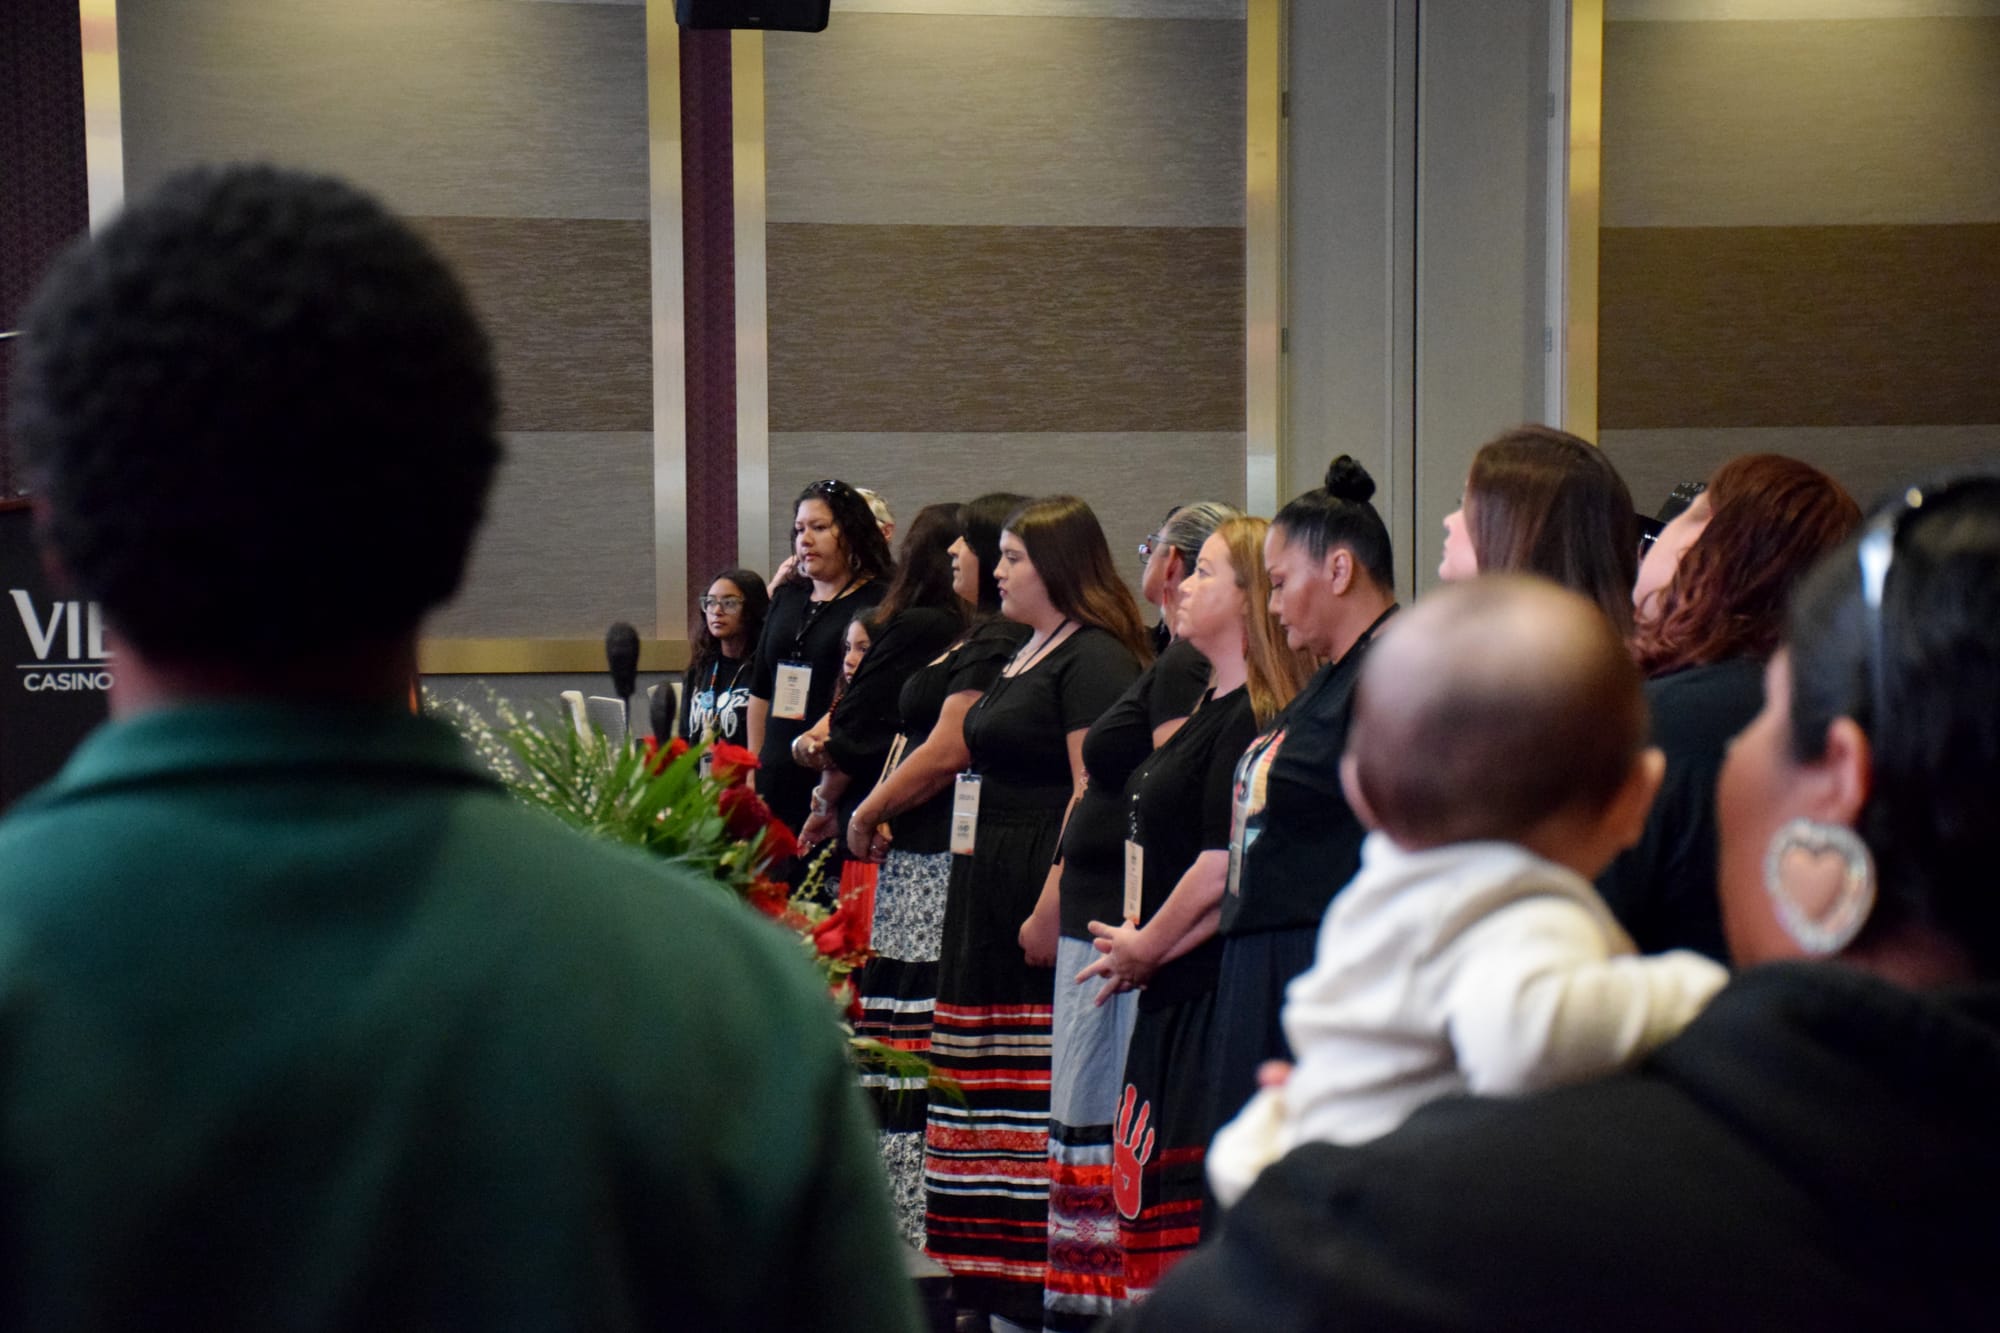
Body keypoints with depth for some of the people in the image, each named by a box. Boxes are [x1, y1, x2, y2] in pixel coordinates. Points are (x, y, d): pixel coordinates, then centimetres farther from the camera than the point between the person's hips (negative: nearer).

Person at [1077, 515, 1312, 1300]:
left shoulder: (1253, 720, -15)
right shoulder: (1214, 709, 16)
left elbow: (1224, 872, -20)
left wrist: (1146, 949, -7)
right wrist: (1135, 942, 11)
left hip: (1217, 993, -10)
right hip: (1175, 998, 10)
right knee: (1155, 1203, 14)